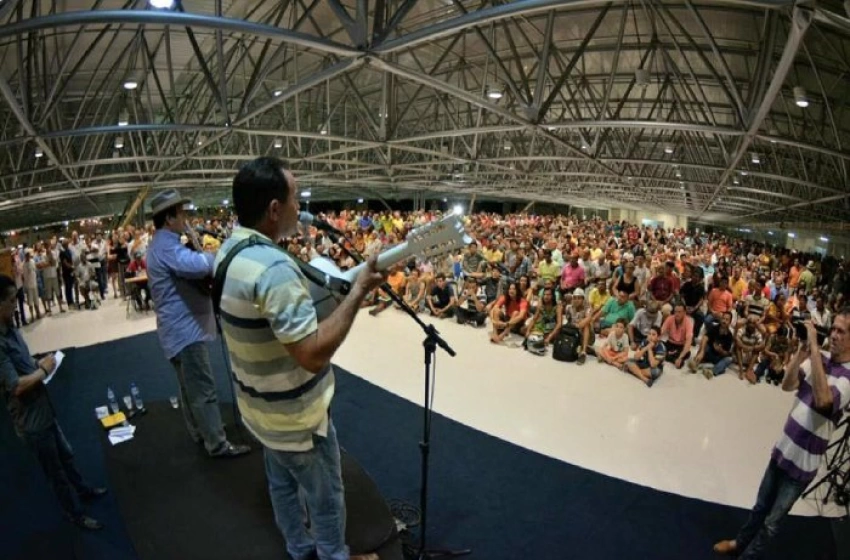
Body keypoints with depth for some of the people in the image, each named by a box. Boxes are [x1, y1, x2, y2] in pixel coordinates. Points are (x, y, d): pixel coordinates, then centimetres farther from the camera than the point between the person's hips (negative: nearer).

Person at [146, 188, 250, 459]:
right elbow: (199, 265, -39)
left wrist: (206, 257, -4)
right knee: (203, 389, -3)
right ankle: (217, 444, 6)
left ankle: (199, 431, 35)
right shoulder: (167, 247, -22)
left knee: (190, 387, 21)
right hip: (185, 328, -11)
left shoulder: (162, 244, 14)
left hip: (180, 326, 11)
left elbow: (187, 269, 16)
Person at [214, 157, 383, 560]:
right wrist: (358, 291, -29)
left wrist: (304, 287, 8)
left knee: (282, 485, 27)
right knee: (325, 496, 16)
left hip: (260, 407, 9)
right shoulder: (275, 267, -32)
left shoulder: (228, 251, -2)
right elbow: (314, 355, -34)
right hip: (296, 416, -9)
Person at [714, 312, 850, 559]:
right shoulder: (820, 360, -1)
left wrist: (814, 347, -37)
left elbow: (823, 400, -40)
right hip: (782, 449, 5)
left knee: (772, 520, 13)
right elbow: (787, 384, -6)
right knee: (760, 507, 24)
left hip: (802, 463, -5)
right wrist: (802, 350, -18)